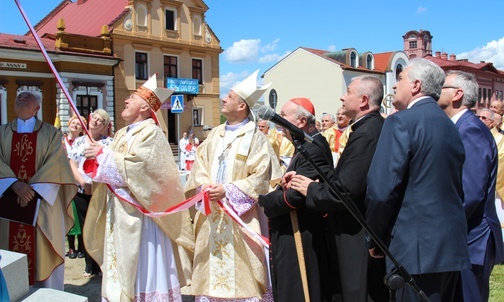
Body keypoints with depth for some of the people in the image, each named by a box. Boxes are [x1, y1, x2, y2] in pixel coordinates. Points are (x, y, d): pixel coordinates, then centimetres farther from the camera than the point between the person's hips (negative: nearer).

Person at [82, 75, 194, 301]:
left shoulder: (151, 133, -9)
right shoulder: (121, 134, 16)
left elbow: (134, 166, -22)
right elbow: (110, 167, 17)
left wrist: (103, 154, -13)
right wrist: (95, 159, -3)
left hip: (139, 213, -8)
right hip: (119, 213, 9)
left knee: (142, 268, -2)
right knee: (122, 267, 13)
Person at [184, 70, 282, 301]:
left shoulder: (255, 137, -6)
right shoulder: (215, 134, 12)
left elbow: (260, 177, -13)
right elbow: (199, 165, 10)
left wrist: (227, 190, -19)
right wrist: (205, 185, -11)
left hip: (239, 216, -5)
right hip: (211, 215, 6)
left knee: (241, 272, 1)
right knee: (211, 266, 11)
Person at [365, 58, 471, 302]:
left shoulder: (401, 121, -12)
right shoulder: (450, 126, 12)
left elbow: (381, 190, -18)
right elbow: (458, 189, 15)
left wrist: (374, 240, -5)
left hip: (418, 247, -8)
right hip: (453, 246, 8)